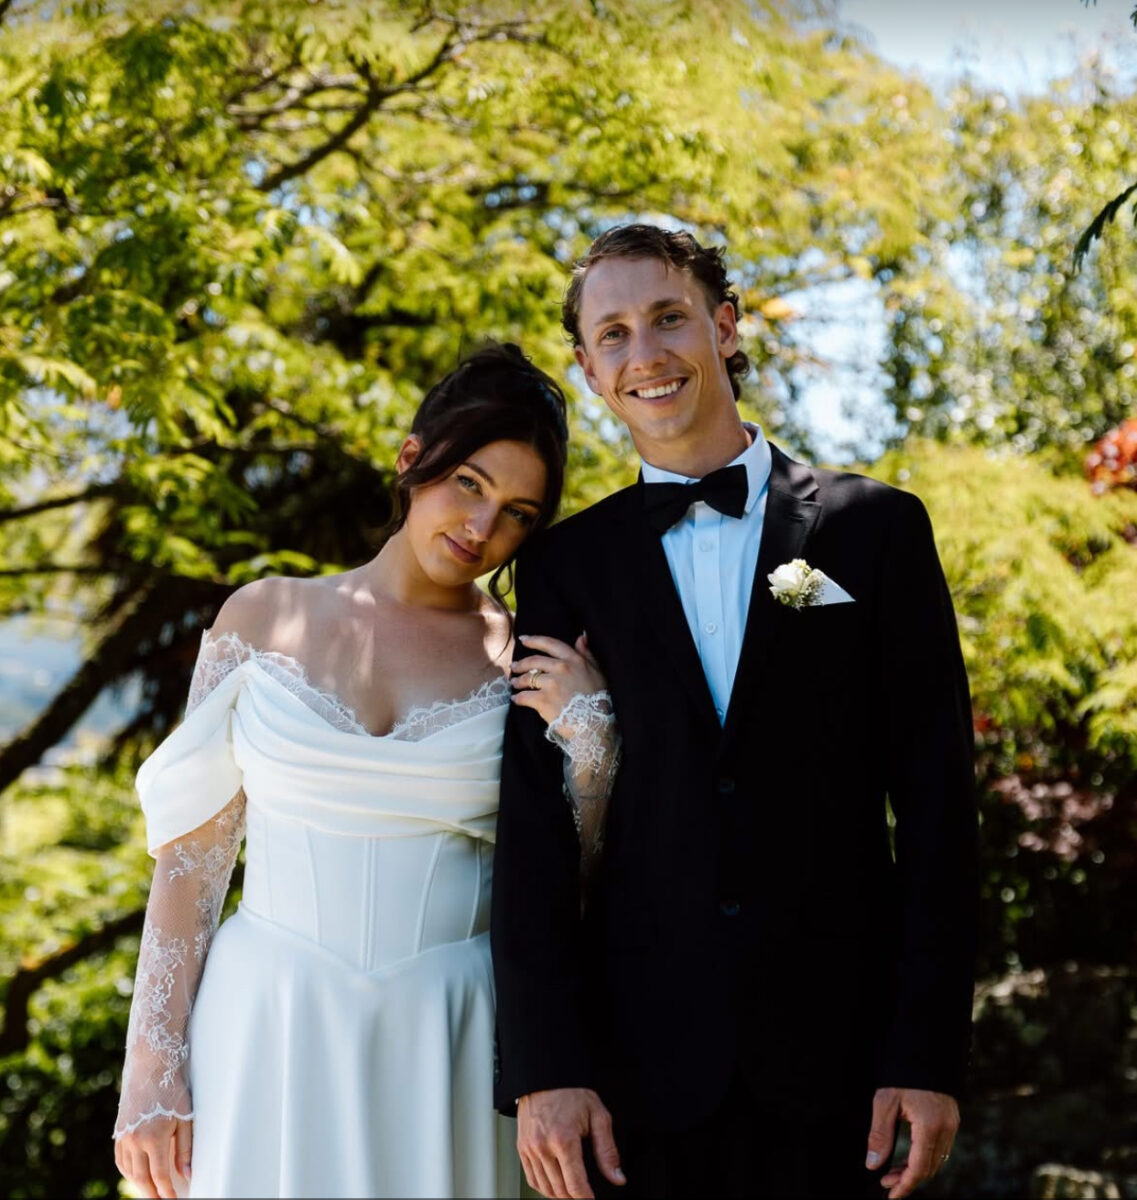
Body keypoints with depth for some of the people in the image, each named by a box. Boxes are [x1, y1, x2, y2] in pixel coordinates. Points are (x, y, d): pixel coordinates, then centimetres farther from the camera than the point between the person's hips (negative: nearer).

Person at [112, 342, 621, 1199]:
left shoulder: (530, 663, 2)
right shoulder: (266, 617, 2)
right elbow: (191, 853, 1)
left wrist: (588, 746, -10)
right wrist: (152, 1070, -4)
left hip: (446, 1050, 1)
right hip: (267, 1031, 0)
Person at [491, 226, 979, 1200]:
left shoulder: (876, 529, 3)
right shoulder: (566, 566, 5)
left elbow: (935, 799, 0)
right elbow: (534, 823, 1)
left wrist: (931, 1051, -6)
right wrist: (543, 1068, -8)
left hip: (834, 1048, 0)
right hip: (637, 1058, 1)